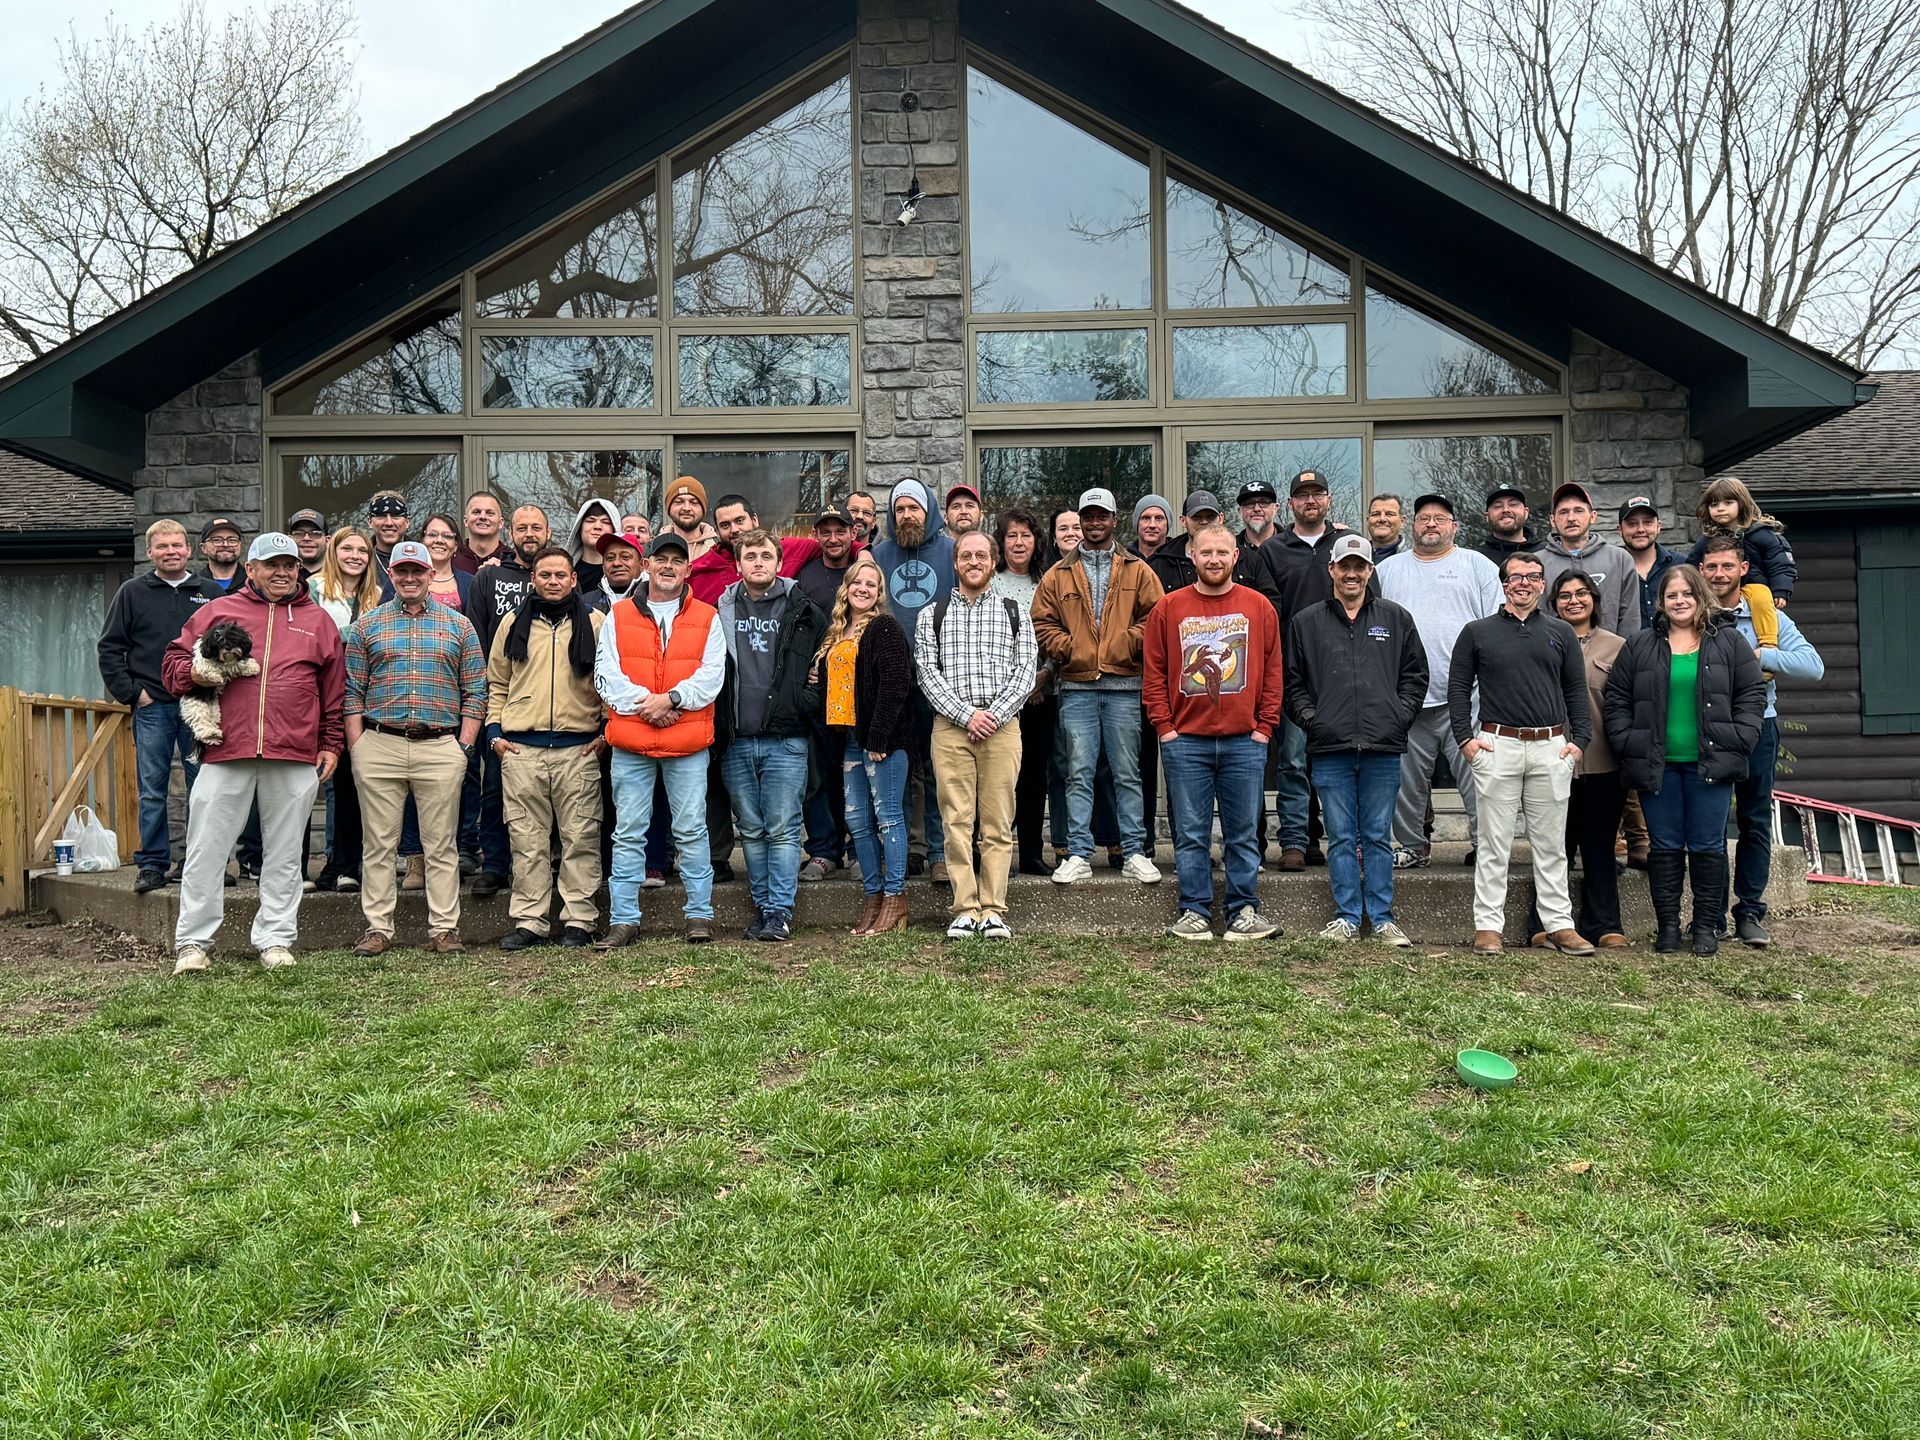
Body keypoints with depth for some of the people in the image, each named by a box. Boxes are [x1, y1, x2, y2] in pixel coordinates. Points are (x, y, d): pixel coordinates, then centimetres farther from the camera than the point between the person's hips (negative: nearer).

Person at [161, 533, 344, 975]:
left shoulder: (317, 621, 15)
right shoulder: (216, 611, 12)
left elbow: (334, 691, 15)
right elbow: (173, 664, 14)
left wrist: (331, 744, 9)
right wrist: (198, 673, -8)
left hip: (295, 757, 1)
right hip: (225, 754, -1)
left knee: (283, 854, 7)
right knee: (206, 849, 1)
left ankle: (275, 939, 15)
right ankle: (192, 941, 10)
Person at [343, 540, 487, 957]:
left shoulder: (458, 625, 10)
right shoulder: (367, 625, 10)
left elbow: (475, 691, 8)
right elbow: (353, 692, 8)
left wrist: (465, 745, -1)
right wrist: (355, 746, 0)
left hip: (441, 747, 0)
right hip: (379, 746, 1)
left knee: (441, 845, 2)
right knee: (378, 843, 4)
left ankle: (444, 928, 7)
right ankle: (378, 927, 11)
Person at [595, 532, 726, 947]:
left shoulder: (706, 618, 8)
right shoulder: (618, 616, 10)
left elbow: (711, 676, -2)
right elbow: (605, 675, 1)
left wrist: (670, 699, -16)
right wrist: (643, 704, -13)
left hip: (688, 745, -1)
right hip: (630, 744, 1)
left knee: (691, 830, 2)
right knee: (628, 834, 4)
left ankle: (700, 914, 12)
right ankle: (624, 920, 11)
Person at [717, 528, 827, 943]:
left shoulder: (803, 612, 4)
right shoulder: (721, 611, 11)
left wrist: (807, 703, -5)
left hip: (786, 740, -3)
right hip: (736, 741, 3)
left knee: (782, 829, -3)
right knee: (750, 830, 9)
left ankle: (780, 911, 2)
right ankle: (762, 907, 18)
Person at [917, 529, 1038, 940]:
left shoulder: (1015, 613, 12)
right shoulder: (932, 614, 11)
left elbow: (1025, 671, 3)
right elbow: (928, 674, 2)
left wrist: (994, 715, -10)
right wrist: (966, 715, -9)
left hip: (1001, 725, 0)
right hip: (950, 726, 0)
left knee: (998, 823, 0)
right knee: (957, 821, -2)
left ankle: (993, 911, 4)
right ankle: (965, 910, 3)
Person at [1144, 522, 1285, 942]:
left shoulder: (1259, 607, 7)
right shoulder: (1168, 608, 5)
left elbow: (1272, 673, 7)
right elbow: (1153, 674, 5)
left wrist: (1264, 727, 0)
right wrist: (1164, 727, -2)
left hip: (1245, 742, 1)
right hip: (1185, 741, 0)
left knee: (1243, 833, 6)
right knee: (1191, 834, 4)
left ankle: (1244, 909, 15)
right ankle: (1194, 911, 13)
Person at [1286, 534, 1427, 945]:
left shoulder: (1396, 619, 11)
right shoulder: (1306, 622, 10)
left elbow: (1415, 675, 13)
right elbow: (1292, 681, 11)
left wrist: (1400, 715, 1)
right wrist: (1309, 718, -2)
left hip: (1383, 748, 0)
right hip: (1330, 748, 0)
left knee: (1378, 837, 6)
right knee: (1341, 837, 4)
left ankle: (1382, 918, 14)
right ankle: (1347, 916, 12)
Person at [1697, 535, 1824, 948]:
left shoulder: (1769, 617, 4)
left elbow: (1813, 665, -7)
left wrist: (1759, 655, -15)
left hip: (1756, 728, 1)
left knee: (1755, 822, 4)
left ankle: (1750, 912, 11)